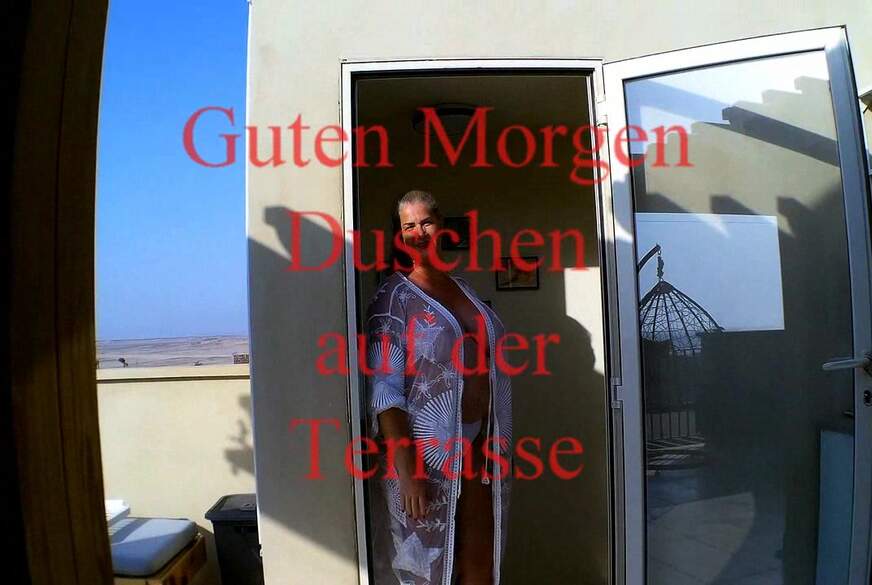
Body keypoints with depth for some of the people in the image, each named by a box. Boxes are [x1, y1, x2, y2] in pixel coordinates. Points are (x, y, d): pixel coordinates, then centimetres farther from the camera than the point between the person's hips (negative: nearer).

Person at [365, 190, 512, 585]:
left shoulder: (464, 287, 9)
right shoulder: (394, 297, -9)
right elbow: (384, 391, -15)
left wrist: (497, 443, 11)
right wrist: (407, 471, -21)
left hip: (479, 448, 5)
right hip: (427, 453, -5)